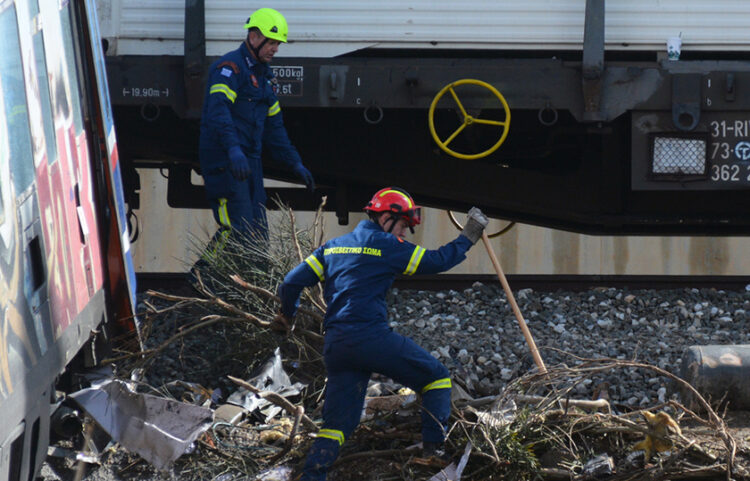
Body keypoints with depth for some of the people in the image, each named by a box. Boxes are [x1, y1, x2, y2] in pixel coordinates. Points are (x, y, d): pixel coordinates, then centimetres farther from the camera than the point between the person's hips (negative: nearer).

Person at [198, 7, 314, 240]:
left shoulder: (264, 75, 20)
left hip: (250, 160, 9)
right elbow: (218, 110, -24)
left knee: (258, 234, 4)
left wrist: (294, 163, 23)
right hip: (224, 159, -9)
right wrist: (233, 149, -38)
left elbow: (274, 125, 28)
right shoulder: (229, 67, -9)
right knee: (239, 230, -18)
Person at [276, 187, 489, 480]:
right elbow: (437, 261, 1)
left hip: (334, 346, 7)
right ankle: (433, 444, 5)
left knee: (337, 422, 11)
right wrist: (467, 238, 16)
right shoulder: (387, 246, 0)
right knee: (436, 377, 10)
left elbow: (292, 282, 15)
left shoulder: (334, 246, 18)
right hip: (371, 338, -6)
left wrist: (287, 314, 33)